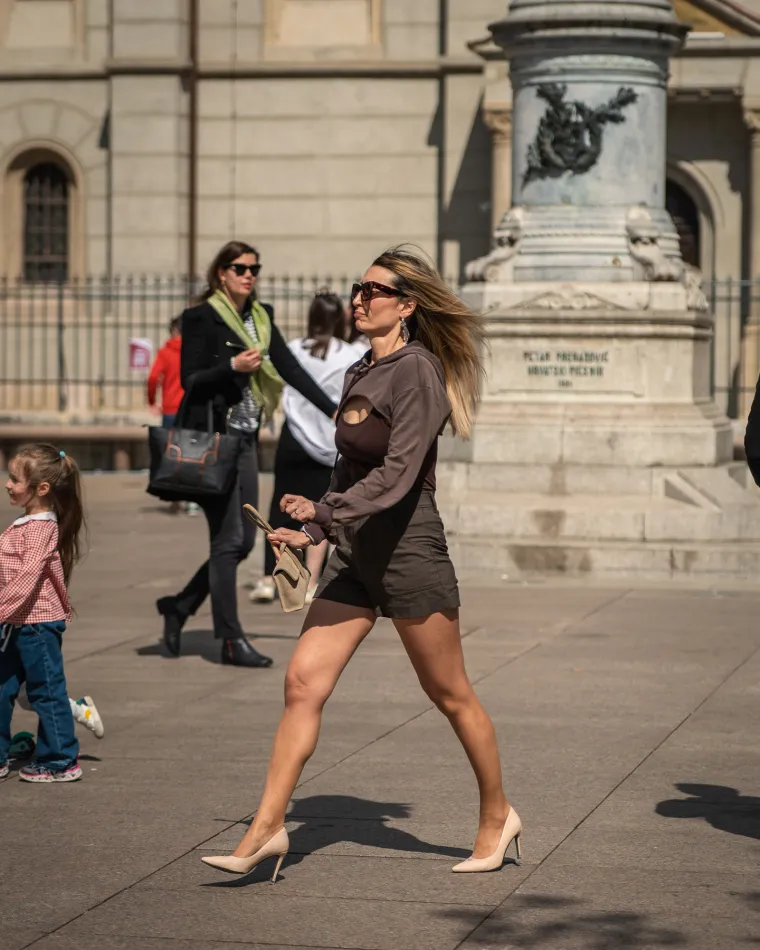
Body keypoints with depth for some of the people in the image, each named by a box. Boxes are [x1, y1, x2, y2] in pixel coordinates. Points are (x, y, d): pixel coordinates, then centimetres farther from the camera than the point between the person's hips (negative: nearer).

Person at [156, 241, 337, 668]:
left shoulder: (261, 317, 13)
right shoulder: (201, 318, -7)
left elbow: (291, 368, 11)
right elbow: (190, 380, -10)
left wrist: (334, 410, 5)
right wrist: (232, 366, -24)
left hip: (245, 440, 7)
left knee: (243, 541, 7)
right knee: (229, 539, -7)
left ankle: (179, 606, 23)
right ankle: (231, 640, -1)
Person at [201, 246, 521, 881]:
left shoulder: (416, 372, -14)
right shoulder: (360, 375, 12)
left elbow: (398, 473, -23)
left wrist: (319, 521, -27)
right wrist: (322, 512, 14)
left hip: (408, 553, -8)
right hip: (355, 556, 8)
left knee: (451, 696, 6)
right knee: (303, 684, -2)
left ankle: (498, 818, 24)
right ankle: (266, 830, -1)